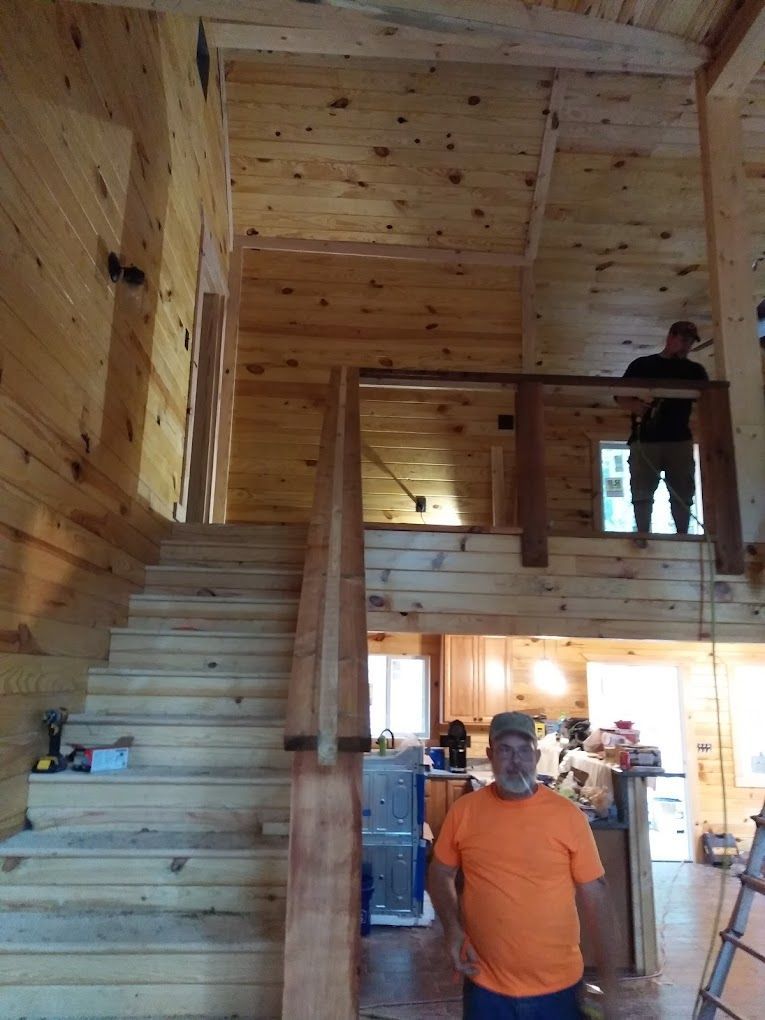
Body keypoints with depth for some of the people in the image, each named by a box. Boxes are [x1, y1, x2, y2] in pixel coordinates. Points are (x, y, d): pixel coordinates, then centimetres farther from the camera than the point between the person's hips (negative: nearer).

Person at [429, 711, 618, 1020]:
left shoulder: (568, 815, -10)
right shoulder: (464, 811, -7)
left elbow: (594, 893, -4)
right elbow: (441, 873, 6)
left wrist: (608, 980, -3)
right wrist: (452, 928, -9)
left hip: (559, 987, 0)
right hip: (486, 986, 1)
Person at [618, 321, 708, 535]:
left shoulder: (695, 370, 16)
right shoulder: (642, 365, 10)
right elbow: (620, 397, 6)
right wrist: (636, 406, -16)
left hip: (680, 440, 2)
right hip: (645, 440, -2)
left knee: (683, 494, 2)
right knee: (642, 494, -3)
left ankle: (683, 536, 10)